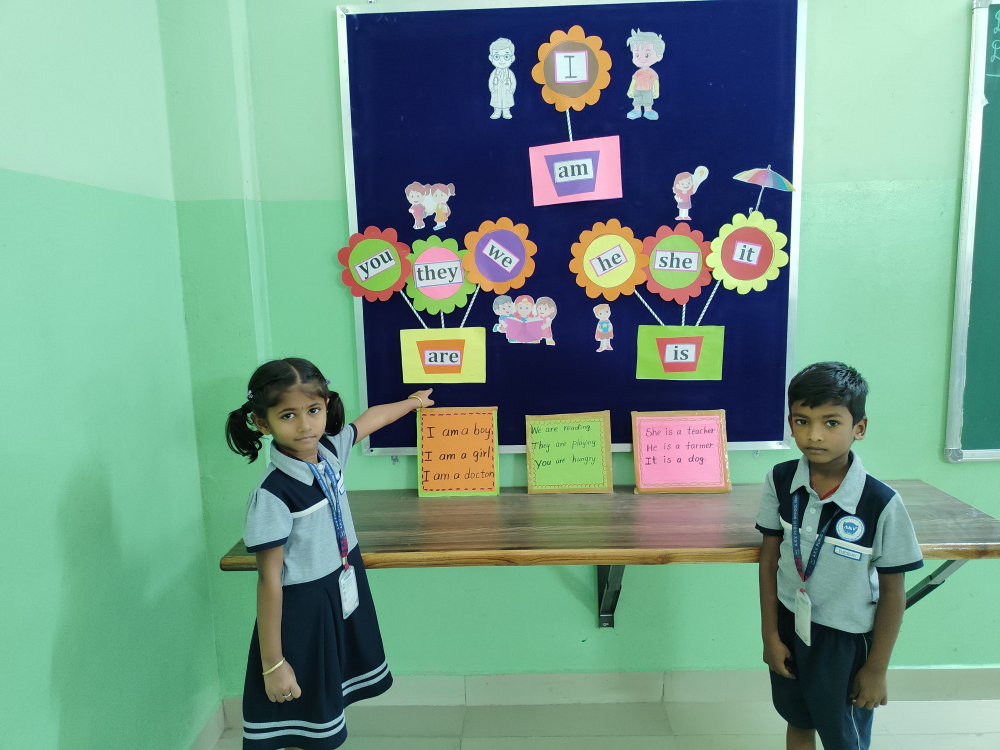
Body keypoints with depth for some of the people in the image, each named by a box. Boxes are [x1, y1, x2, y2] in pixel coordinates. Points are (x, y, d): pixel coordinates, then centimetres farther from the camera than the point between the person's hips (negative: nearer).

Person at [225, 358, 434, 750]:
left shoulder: (329, 450, -8)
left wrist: (412, 402, 30)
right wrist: (272, 664, -16)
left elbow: (370, 418, 13)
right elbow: (269, 580, -21)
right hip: (303, 609, -7)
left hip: (345, 592, 7)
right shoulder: (272, 495, -26)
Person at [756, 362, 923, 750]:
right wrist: (770, 635, 1)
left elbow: (892, 591, -12)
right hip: (789, 627, 3)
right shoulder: (780, 481, -13)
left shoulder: (881, 503, -23)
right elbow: (769, 556, -3)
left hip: (846, 641, -3)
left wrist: (877, 669, -4)